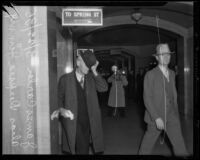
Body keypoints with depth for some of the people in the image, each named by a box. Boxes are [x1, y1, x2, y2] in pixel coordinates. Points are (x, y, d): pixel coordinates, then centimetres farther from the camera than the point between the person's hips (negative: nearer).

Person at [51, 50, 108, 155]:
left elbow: (104, 88, -8)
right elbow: (59, 98, 5)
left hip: (89, 121, 3)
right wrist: (61, 109, -13)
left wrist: (94, 71, -11)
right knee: (82, 149, -11)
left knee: (84, 149, 11)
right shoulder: (65, 79, -1)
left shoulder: (91, 78, 6)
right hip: (73, 121, -3)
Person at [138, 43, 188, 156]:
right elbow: (147, 98, -14)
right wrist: (157, 118, -20)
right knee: (148, 143, 11)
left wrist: (176, 114, 12)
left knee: (180, 145, 4)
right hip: (155, 117, -4)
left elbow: (174, 95, 14)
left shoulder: (172, 73, 9)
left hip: (172, 117, 5)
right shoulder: (150, 75, -10)